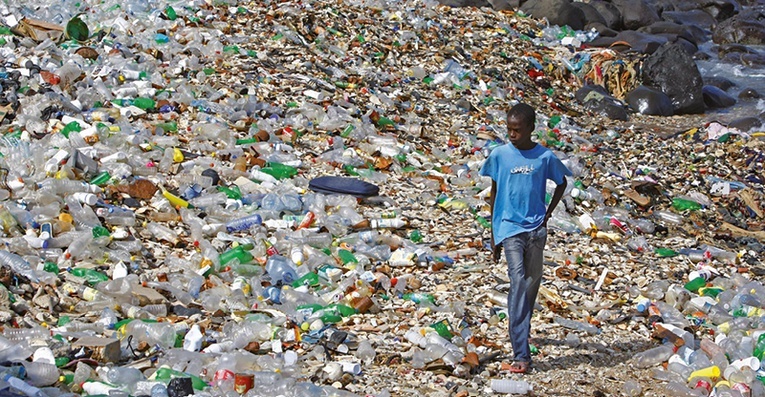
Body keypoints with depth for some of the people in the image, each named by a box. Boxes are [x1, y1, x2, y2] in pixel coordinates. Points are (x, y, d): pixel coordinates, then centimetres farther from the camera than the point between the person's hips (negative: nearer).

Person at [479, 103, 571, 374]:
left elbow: (561, 184, 17)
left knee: (532, 282, 10)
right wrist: (494, 238, 9)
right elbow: (494, 194, 8)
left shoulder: (545, 157, -1)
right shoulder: (499, 155, -1)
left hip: (536, 229, 2)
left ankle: (522, 327, 39)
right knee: (518, 281, -15)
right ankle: (521, 354, -21)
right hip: (509, 228, -2)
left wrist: (547, 214, 6)